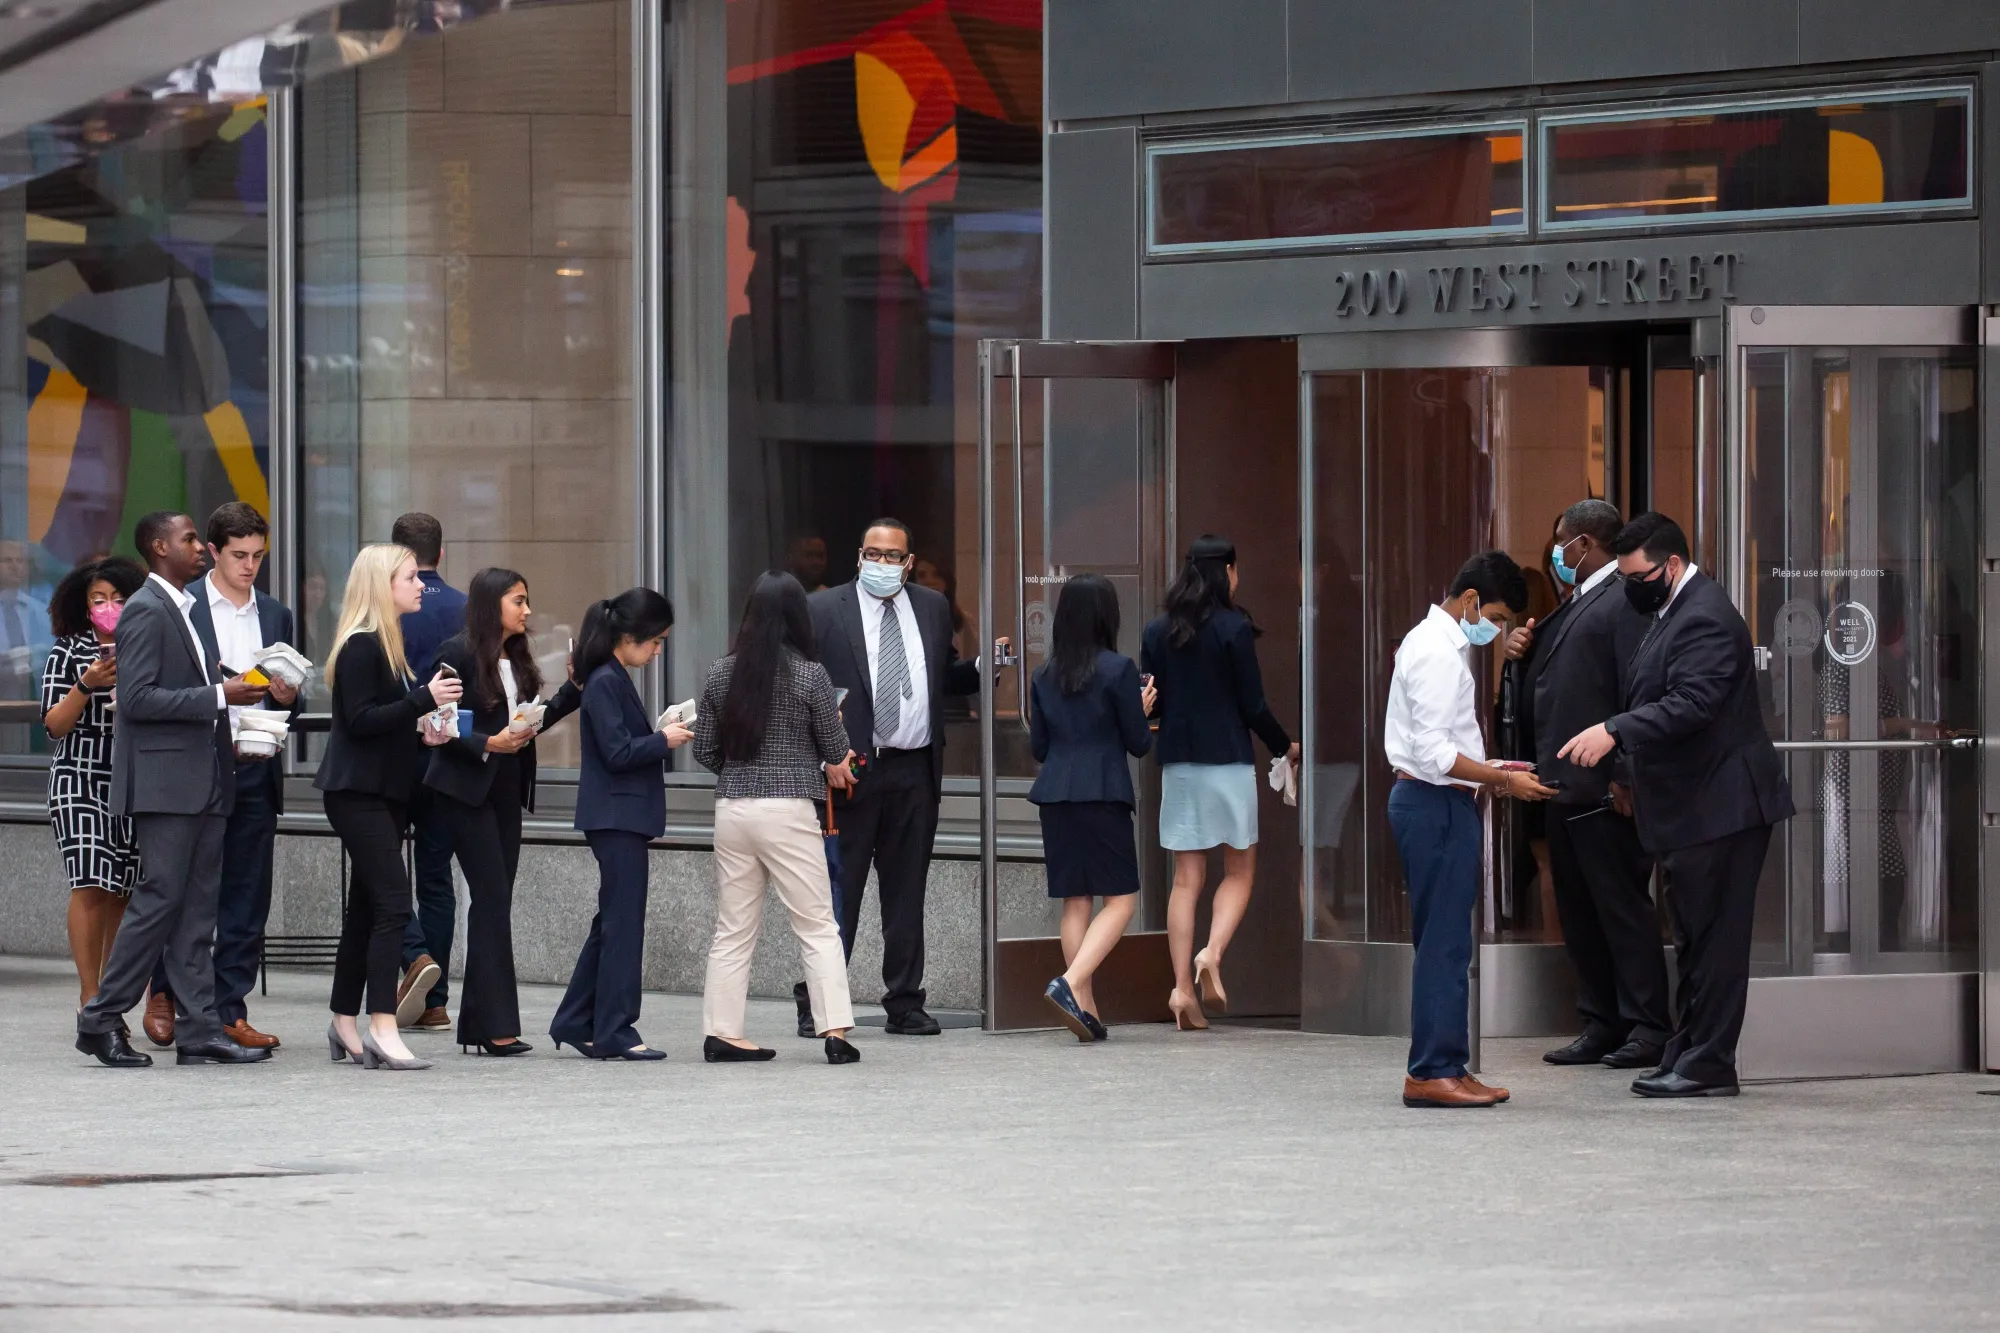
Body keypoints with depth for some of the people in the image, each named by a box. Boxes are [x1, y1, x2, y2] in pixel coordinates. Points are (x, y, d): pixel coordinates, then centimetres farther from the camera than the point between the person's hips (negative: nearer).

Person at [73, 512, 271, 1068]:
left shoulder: (183, 609, 19)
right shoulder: (146, 611, -11)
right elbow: (137, 698, -20)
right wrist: (219, 697, -19)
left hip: (202, 783, 9)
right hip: (164, 782, -9)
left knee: (198, 911, 6)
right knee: (159, 901, -8)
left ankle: (198, 1031, 5)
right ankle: (101, 1019, 0)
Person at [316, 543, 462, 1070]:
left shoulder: (389, 644, 17)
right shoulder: (361, 646, -13)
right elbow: (359, 720, -21)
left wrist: (424, 723, 8)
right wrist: (423, 700, -23)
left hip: (386, 791, 10)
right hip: (358, 791, -10)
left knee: (367, 907, 12)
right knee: (392, 902, -16)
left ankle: (345, 1024, 18)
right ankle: (382, 1030, -19)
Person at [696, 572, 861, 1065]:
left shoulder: (721, 674, 3)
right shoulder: (809, 675, -7)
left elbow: (705, 751, 8)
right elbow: (837, 752, -1)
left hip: (732, 808, 4)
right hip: (789, 811, -4)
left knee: (733, 929, 11)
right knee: (818, 928, 2)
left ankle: (722, 1033, 10)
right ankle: (835, 1031, -3)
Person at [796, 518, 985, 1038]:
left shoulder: (933, 609, 12)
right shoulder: (824, 610, 0)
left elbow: (946, 677, 19)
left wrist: (984, 668, 0)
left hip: (915, 772, 4)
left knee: (906, 892, 9)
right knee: (838, 891, -3)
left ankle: (905, 1004, 14)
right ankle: (816, 1005, 2)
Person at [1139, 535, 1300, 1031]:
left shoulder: (1158, 632, 5)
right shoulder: (1234, 628, -8)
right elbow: (1252, 705, -7)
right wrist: (1284, 747, 8)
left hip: (1177, 762, 4)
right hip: (1228, 761, -4)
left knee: (1186, 878, 6)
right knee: (1239, 870, 8)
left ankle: (1182, 986, -1)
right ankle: (1212, 953, -15)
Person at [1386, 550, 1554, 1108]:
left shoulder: (1435, 642, 17)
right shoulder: (1438, 653, -16)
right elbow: (1433, 752, -22)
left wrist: (1489, 770, 17)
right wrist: (1502, 780, -18)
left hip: (1429, 799, 11)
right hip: (1436, 804, -11)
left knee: (1443, 942, 12)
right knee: (1444, 942, -9)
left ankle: (1441, 1067, 15)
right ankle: (1433, 1071, -8)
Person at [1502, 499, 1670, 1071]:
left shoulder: (1625, 600, -11)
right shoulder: (1575, 603, 20)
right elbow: (1546, 685, 26)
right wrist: (1524, 652, 6)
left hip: (1603, 788, -10)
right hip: (1565, 784, 10)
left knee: (1622, 905, -6)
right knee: (1578, 910, 11)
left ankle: (1648, 1025, -2)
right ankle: (1601, 1023, 16)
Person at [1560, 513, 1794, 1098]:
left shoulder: (1704, 618, -17)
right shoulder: (1676, 611, 17)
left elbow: (1690, 704, -28)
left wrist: (1615, 732, -33)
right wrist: (1631, 767, 23)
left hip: (1721, 804, -11)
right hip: (1694, 805, 11)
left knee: (1713, 936, -7)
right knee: (1696, 937, 14)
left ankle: (1708, 1065, -5)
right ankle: (1687, 1055, 19)